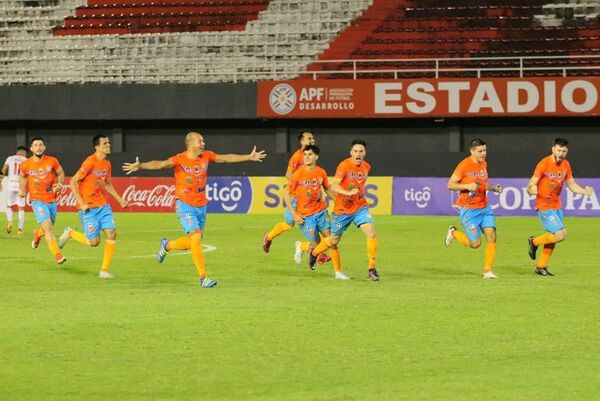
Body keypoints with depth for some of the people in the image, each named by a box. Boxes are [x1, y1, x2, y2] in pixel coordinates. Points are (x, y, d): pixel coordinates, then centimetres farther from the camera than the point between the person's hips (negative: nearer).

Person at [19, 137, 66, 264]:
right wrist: (23, 190, 6)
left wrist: (59, 184, -8)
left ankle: (37, 234, 53)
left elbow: (61, 173, 10)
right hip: (37, 200, -3)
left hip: (52, 200, 3)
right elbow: (22, 176, 17)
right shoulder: (26, 165, -4)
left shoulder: (52, 161, -4)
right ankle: (57, 255, -22)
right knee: (48, 227, -20)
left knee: (48, 228, 16)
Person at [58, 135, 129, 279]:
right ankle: (70, 233, 24)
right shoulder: (90, 162, -16)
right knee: (94, 242, -5)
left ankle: (105, 270, 0)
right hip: (88, 207, -7)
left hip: (103, 205, 7)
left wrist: (120, 200, 15)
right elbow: (73, 182, -14)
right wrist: (81, 203, -18)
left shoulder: (107, 164, 8)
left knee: (111, 233, -8)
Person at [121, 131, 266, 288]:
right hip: (185, 205, -6)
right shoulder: (180, 160, -14)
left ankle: (167, 245, 40)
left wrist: (249, 157, 15)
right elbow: (160, 164, -25)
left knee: (193, 242, 12)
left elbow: (226, 158, 13)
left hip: (201, 205, 6)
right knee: (196, 238, -15)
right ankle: (203, 277, -10)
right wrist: (140, 166, -41)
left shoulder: (206, 156, 3)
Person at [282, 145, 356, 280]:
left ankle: (338, 272, 6)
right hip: (305, 215, -4)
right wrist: (293, 214, -14)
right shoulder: (298, 174, -14)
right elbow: (286, 193, -10)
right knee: (315, 245, -2)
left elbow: (328, 189, 16)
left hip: (321, 211, 4)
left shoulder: (321, 172, -1)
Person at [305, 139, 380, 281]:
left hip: (360, 207, 4)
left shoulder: (366, 167, 1)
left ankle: (372, 268, -7)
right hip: (342, 209, -4)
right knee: (334, 240, 12)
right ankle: (313, 253, 43)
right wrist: (348, 193, -42)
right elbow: (334, 186, -28)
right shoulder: (344, 166, -18)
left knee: (371, 233, -18)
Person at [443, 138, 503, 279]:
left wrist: (493, 188, 5)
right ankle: (453, 233, 24)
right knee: (475, 244, -4)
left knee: (491, 236, -9)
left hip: (484, 208, 6)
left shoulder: (483, 164, 8)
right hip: (469, 209, -6)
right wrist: (467, 186, -26)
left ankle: (488, 270, -1)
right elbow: (450, 185, -12)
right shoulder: (464, 165, -14)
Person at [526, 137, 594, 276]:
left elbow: (571, 185, 12)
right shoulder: (544, 164, -17)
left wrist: (585, 191, -7)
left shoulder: (566, 165, 3)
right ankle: (534, 242, 6)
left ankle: (541, 267, 26)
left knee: (552, 238, 11)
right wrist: (532, 190, -41)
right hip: (544, 206, -7)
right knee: (561, 234, -17)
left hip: (557, 206, 7)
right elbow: (530, 186, -17)